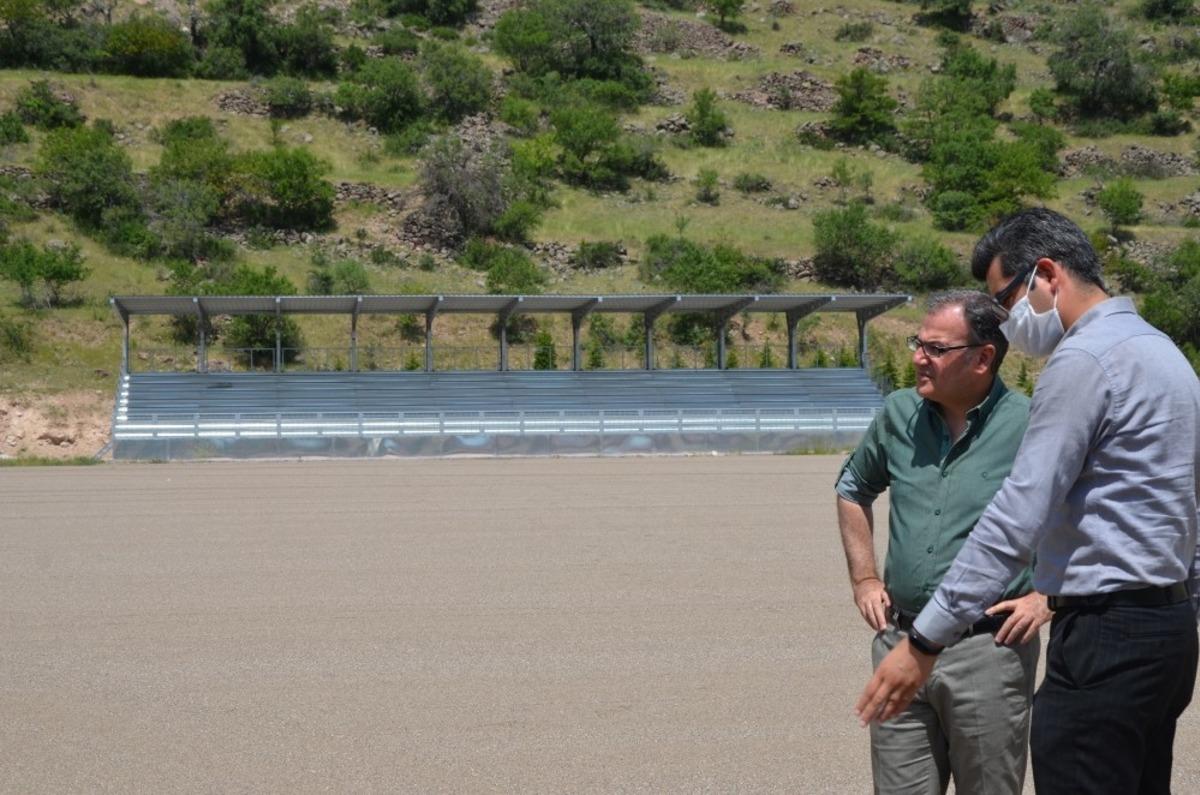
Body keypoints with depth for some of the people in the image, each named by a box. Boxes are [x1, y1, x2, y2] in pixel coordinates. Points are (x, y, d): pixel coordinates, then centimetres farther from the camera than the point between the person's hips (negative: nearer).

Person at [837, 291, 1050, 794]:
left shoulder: (1031, 428, -9)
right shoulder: (899, 414, 6)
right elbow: (853, 489, 23)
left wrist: (1048, 598, -9)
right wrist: (863, 578, 15)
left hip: (989, 651, -4)